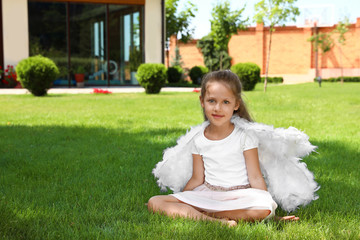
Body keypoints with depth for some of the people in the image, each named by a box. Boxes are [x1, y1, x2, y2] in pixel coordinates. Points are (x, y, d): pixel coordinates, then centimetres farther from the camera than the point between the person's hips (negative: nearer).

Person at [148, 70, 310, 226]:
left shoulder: (245, 136, -4)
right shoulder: (198, 140, 5)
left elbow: (255, 178, -3)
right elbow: (197, 179, 11)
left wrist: (270, 205, -8)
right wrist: (177, 203, 8)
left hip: (239, 196, -3)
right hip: (208, 194, 3)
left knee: (262, 209, -37)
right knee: (154, 202, -16)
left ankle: (205, 213, -20)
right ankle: (215, 221, -30)